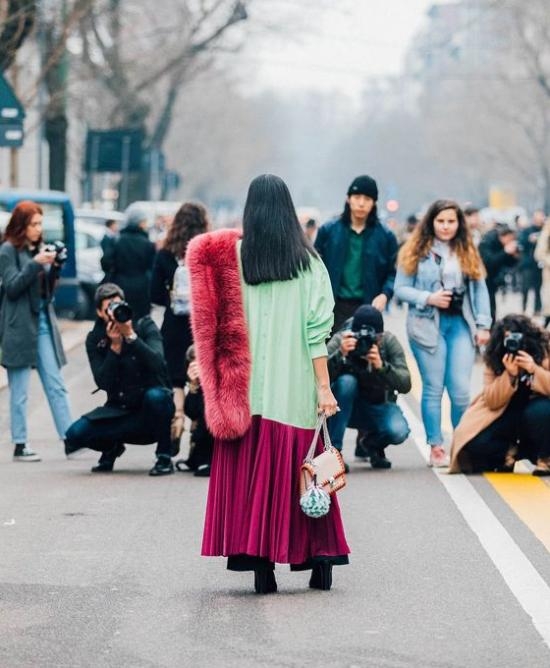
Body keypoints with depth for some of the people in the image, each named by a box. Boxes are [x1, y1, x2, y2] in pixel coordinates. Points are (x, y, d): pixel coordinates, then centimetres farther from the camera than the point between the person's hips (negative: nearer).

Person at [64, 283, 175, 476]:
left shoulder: (145, 326, -6)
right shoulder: (95, 339, 0)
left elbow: (157, 363, -23)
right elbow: (102, 382, -12)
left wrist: (130, 336, -29)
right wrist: (114, 346, -21)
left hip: (151, 409, -2)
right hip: (120, 409, 2)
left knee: (155, 396, -38)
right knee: (76, 434, -21)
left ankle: (164, 457, -16)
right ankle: (111, 447, 15)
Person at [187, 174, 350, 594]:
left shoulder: (233, 256, 0)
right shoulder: (306, 259, -1)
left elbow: (220, 323, 0)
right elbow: (316, 328, -4)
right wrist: (324, 387, -3)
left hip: (247, 387, 0)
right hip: (295, 386, 0)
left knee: (252, 469, 3)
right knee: (298, 469, 7)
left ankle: (261, 564, -1)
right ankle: (321, 560, 9)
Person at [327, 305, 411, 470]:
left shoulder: (389, 341, -17)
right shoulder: (340, 340, -20)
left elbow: (405, 385, -24)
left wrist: (381, 366, -41)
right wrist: (340, 355, -48)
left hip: (379, 407, 1)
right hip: (347, 408, -1)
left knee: (398, 431, -29)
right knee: (346, 380, -32)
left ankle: (371, 443, 10)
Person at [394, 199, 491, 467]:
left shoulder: (468, 253, 12)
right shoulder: (416, 252, 2)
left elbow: (480, 289, 11)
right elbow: (401, 288, 0)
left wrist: (483, 325, 3)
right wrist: (428, 298, -14)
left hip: (461, 324, 2)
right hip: (428, 325, -2)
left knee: (461, 390, -4)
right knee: (433, 389, 1)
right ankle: (436, 447, 7)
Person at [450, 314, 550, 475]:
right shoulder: (495, 360, -11)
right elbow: (492, 402, -17)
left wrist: (534, 369, -36)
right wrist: (510, 375, -31)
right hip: (510, 416, 2)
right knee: (476, 444, -22)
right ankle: (514, 451, 7)